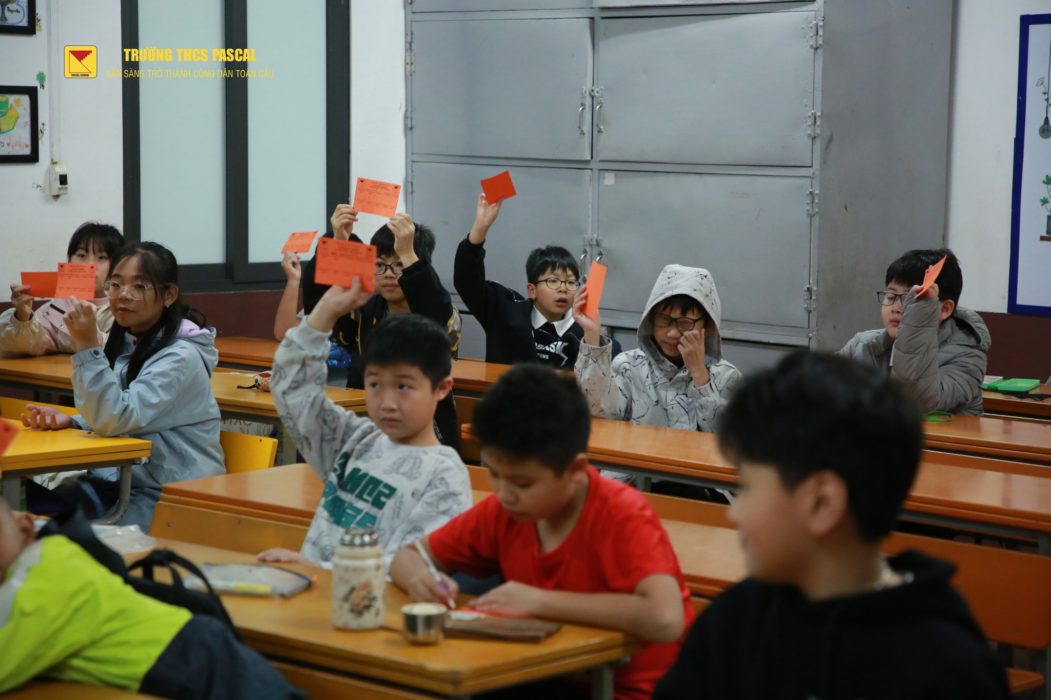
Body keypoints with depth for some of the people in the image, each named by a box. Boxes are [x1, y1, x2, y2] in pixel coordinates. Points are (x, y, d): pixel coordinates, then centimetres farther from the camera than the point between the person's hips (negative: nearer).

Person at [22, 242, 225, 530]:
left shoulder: (180, 357, -17)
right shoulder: (126, 344, 8)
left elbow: (117, 418, -25)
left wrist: (87, 347, -29)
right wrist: (69, 421, 0)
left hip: (176, 496, -7)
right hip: (121, 479, 7)